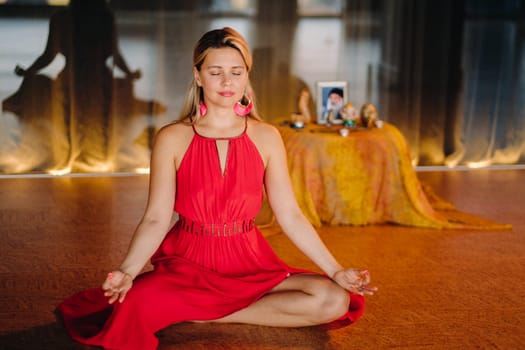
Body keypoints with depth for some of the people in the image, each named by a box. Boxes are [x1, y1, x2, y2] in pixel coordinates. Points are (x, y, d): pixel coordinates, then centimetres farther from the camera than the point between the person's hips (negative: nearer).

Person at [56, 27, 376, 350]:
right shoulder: (172, 139, -2)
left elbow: (290, 216, 2)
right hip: (188, 263, -3)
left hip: (249, 264, 4)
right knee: (134, 306, -35)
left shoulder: (266, 137, 2)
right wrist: (127, 272, -23)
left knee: (334, 301, -20)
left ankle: (207, 313, -9)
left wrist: (335, 270, -5)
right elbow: (156, 219, -6)